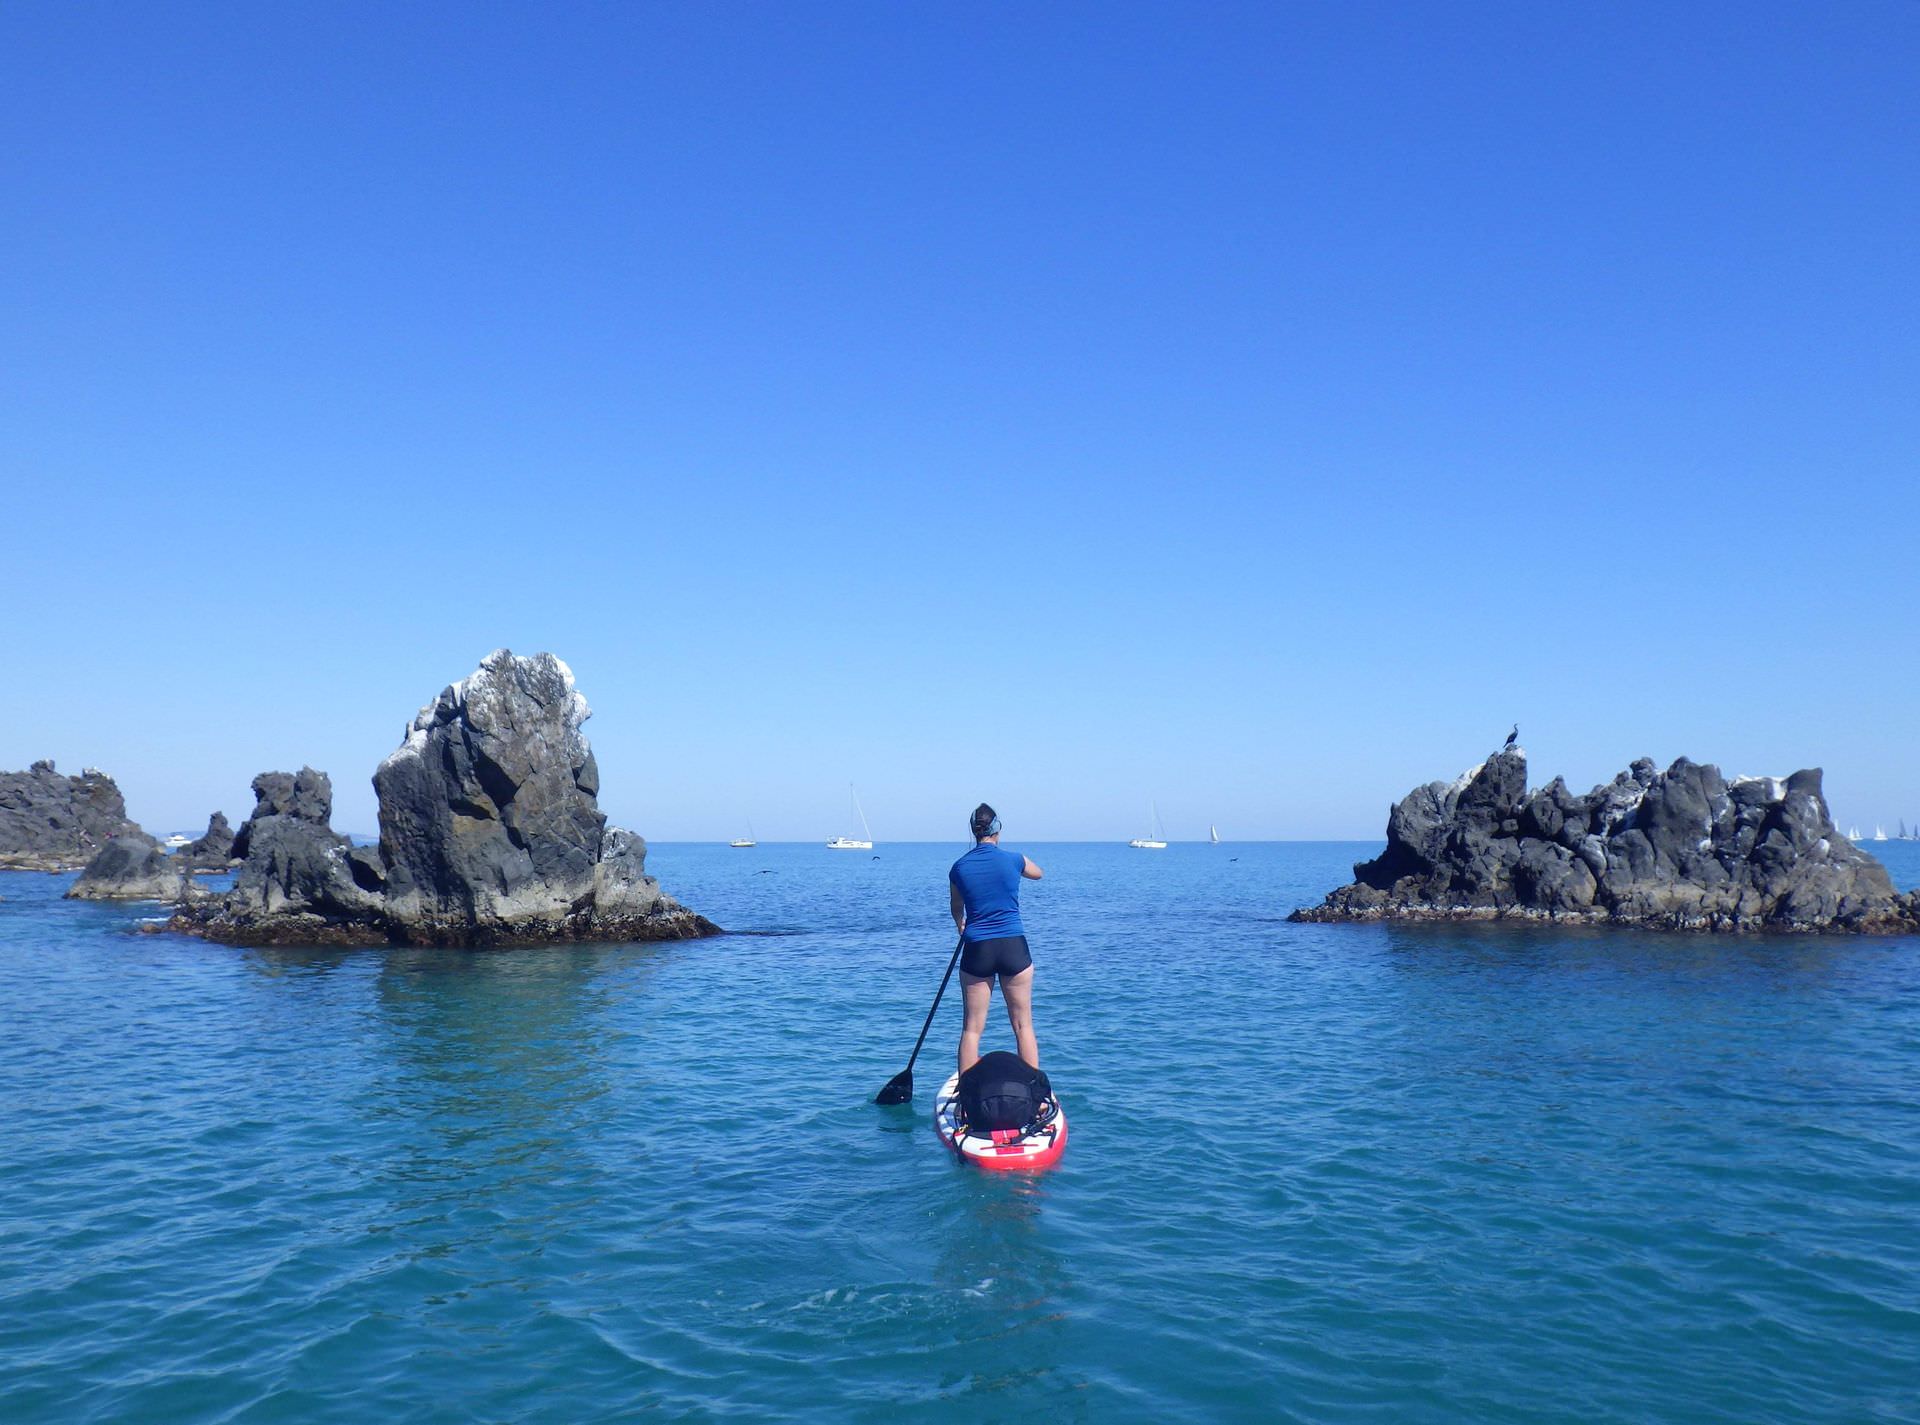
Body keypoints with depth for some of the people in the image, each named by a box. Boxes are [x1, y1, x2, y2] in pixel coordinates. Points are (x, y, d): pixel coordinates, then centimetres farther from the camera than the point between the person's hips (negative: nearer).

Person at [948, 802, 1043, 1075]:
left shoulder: (959, 867, 1)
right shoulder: (1013, 859, -3)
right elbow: (1037, 873, 22)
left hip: (977, 950, 1)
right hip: (1014, 948, -1)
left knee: (972, 1028, 7)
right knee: (1023, 1025, 7)